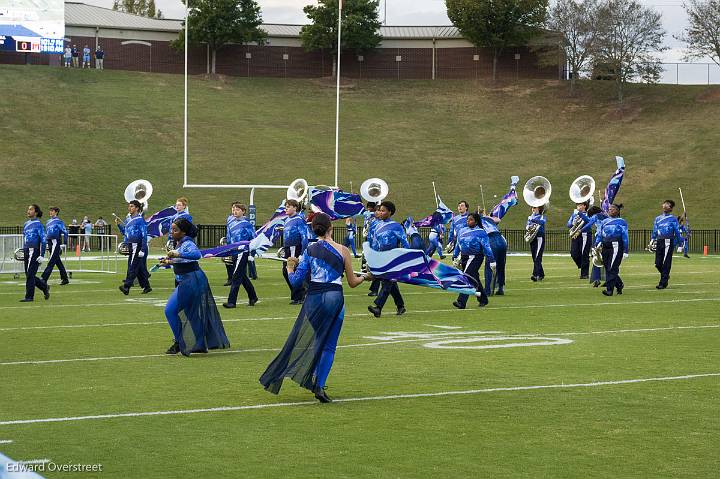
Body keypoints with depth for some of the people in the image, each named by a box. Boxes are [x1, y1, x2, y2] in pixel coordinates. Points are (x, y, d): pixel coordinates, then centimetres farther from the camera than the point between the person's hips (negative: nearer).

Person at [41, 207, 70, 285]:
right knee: (58, 262, 12)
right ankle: (65, 278, 19)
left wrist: (64, 243, -13)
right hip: (50, 243, 9)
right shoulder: (48, 222, 16)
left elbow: (65, 232, -10)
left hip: (56, 243, -9)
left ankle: (44, 279, -15)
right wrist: (46, 242, 21)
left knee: (51, 262, -10)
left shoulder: (58, 221, -7)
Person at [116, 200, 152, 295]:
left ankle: (126, 287, -18)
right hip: (131, 247, 9)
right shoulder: (129, 220, 14)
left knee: (132, 266, -12)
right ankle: (146, 286, 18)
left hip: (138, 246, -9)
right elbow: (125, 232, 22)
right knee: (140, 268, 11)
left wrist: (142, 250, -20)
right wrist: (119, 224, 6)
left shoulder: (140, 220, -11)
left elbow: (144, 235, -15)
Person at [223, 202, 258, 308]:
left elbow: (253, 238, -5)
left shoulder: (246, 223, -10)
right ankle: (252, 297, 32)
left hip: (243, 252, -7)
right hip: (234, 252, 7)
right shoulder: (231, 222, 10)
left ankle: (231, 301, -11)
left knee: (236, 276, -10)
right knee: (242, 276, 16)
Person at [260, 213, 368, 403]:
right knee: (328, 346, 6)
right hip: (334, 298, -2)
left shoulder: (309, 250, 1)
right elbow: (352, 283, 4)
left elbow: (296, 280, 1)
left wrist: (290, 267, 22)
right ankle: (319, 386, -3)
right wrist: (364, 277, 26)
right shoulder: (343, 251, -2)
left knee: (302, 339, 16)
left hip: (313, 297, 2)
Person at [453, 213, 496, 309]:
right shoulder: (462, 231, 12)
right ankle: (483, 300, 30)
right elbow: (458, 245, 22)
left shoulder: (480, 232, -7)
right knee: (475, 279, 15)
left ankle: (461, 302, -22)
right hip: (465, 258, 7)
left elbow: (486, 247, -9)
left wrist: (492, 261, -10)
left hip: (475, 257, -7)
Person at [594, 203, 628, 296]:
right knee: (607, 268, 8)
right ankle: (619, 285, 30)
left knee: (612, 269, -12)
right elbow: (599, 235, 15)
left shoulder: (621, 222, 2)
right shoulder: (604, 222, 16)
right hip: (605, 247, 6)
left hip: (616, 247, -6)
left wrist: (625, 251, -7)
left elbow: (625, 236, -2)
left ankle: (609, 290, -14)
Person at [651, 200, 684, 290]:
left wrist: (680, 244, 2)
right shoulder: (657, 218, 18)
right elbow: (654, 231, 22)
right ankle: (665, 276, 28)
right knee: (658, 263, 1)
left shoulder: (673, 219, 4)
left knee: (666, 264, -6)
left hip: (668, 242, -5)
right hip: (659, 242, 5)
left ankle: (663, 283, -2)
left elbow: (678, 232, 3)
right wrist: (652, 240, 10)